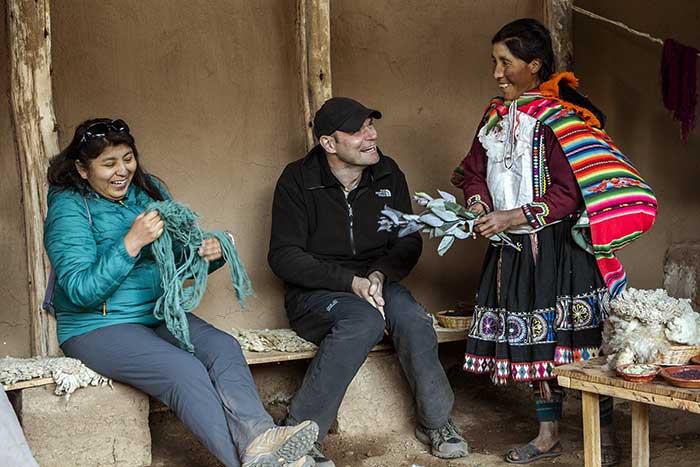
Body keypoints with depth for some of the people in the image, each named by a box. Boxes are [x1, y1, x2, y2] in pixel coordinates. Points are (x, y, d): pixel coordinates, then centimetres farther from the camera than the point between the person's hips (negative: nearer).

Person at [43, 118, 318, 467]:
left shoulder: (149, 190, 10)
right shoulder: (68, 207, -8)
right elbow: (81, 291, -17)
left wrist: (210, 252, -10)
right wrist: (131, 243, -26)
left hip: (158, 314, 5)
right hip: (97, 327, -5)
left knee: (224, 347, -24)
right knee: (184, 369, -30)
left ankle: (258, 437, -46)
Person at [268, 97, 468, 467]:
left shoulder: (387, 173, 5)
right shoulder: (298, 180, -8)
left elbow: (409, 242, 7)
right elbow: (283, 256, -12)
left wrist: (379, 275, -15)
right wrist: (351, 281, -22)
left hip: (375, 282, 4)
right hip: (315, 291, -3)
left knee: (410, 317, -30)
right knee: (365, 320, -36)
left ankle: (435, 422, -9)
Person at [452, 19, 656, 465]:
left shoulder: (558, 118, -15)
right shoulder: (496, 116, 8)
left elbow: (569, 194, -19)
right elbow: (475, 170, 17)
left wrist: (513, 217, -21)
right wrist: (477, 201, -3)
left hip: (560, 247, -7)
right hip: (514, 249, 7)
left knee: (579, 338, -3)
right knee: (533, 338, 12)